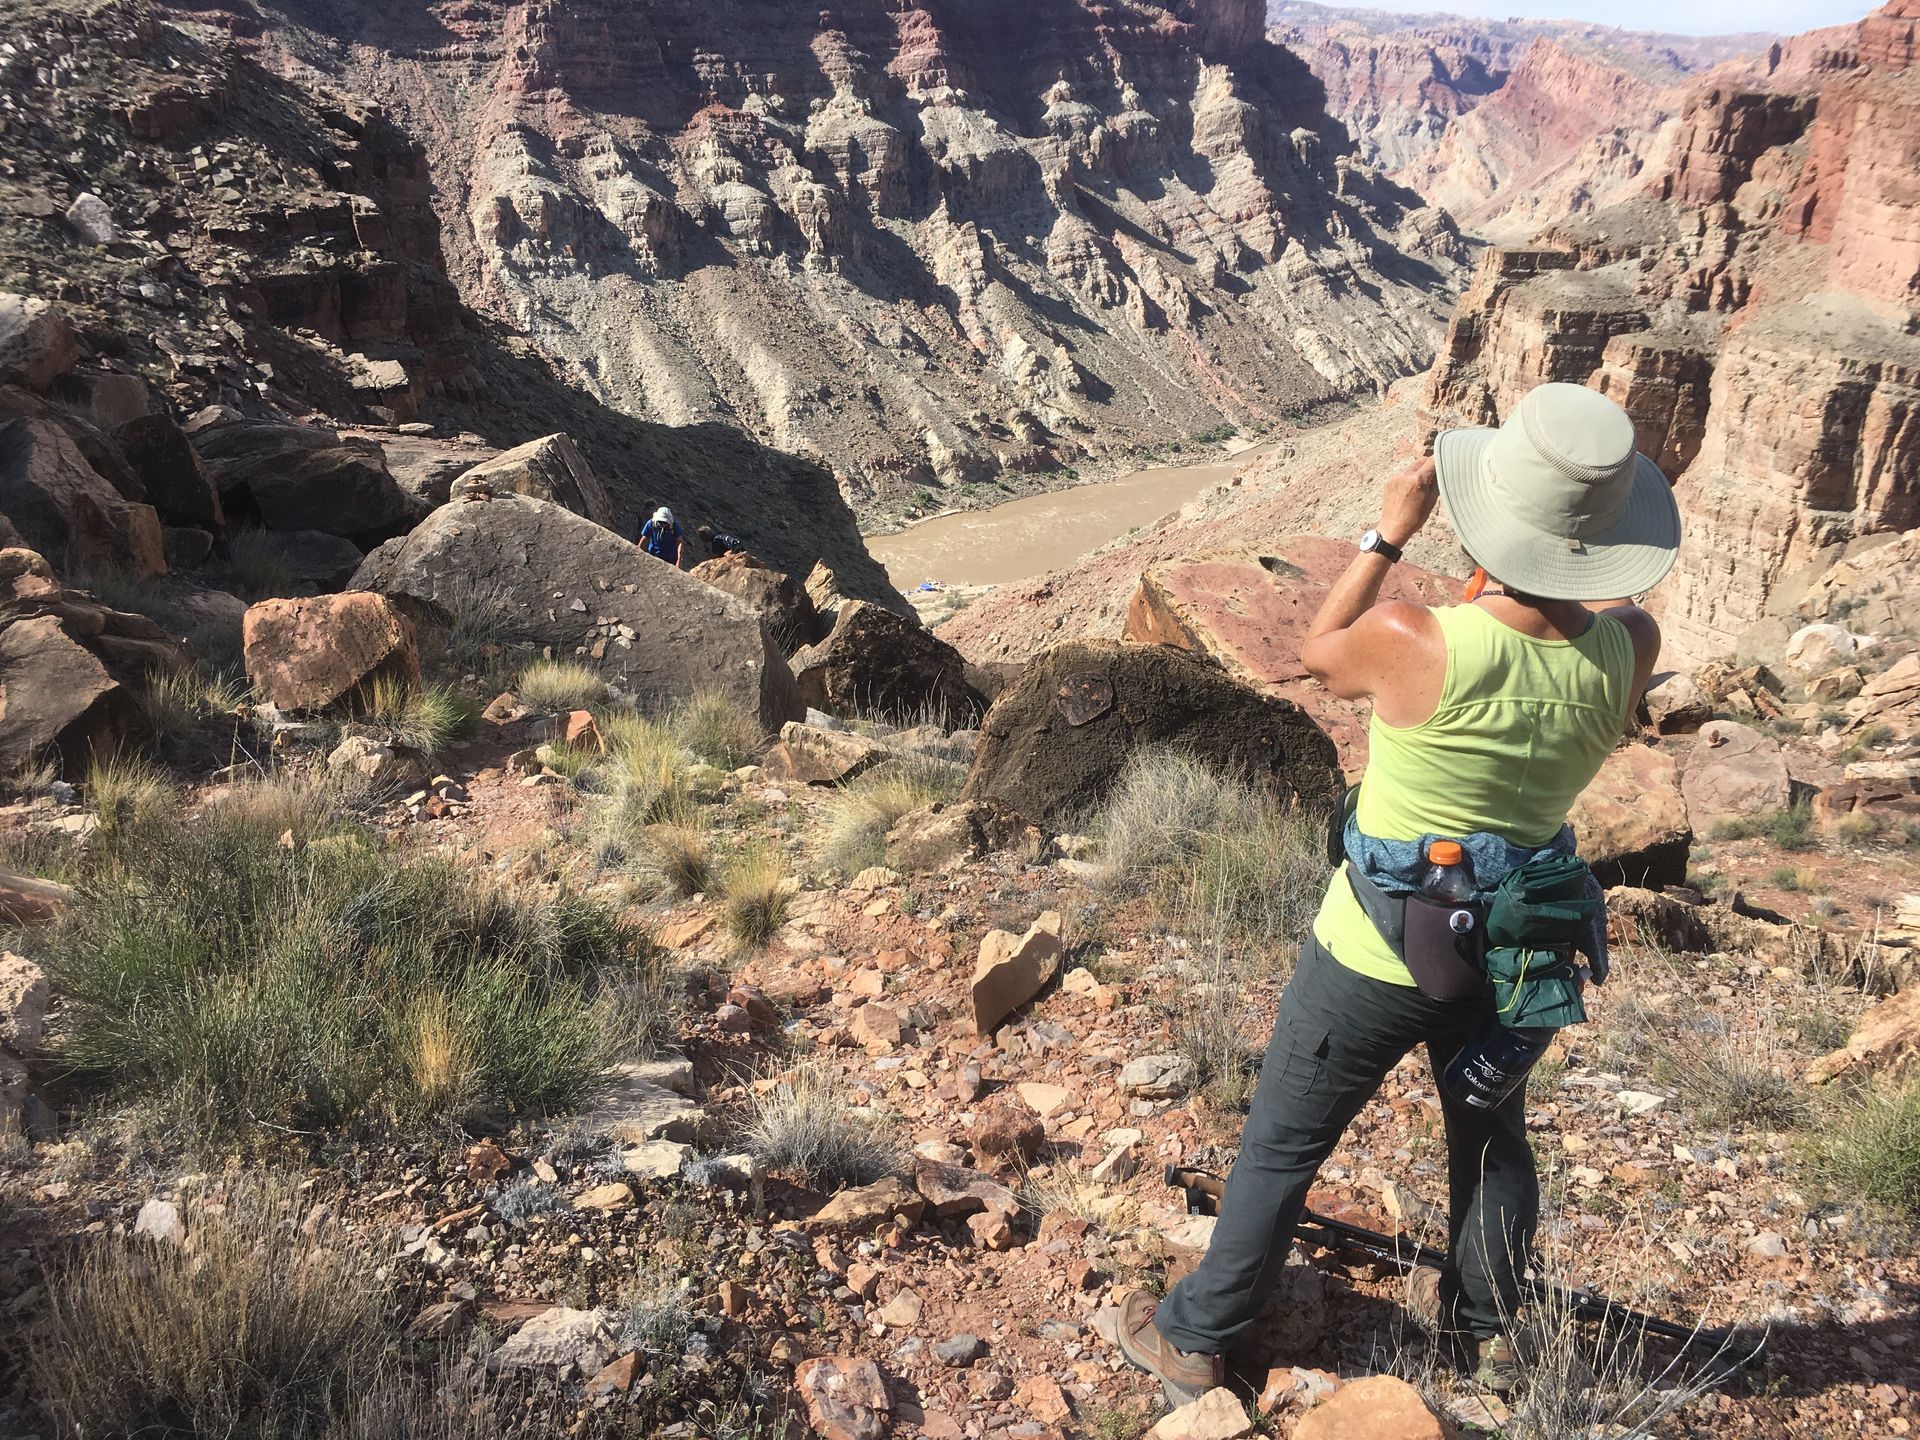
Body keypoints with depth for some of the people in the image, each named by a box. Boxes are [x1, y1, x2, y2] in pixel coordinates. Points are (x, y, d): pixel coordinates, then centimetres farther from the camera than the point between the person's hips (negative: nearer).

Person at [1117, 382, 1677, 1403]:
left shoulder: (1415, 643, -32)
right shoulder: (1626, 650, -18)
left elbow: (1320, 653, -8)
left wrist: (1387, 535, -5)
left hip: (1374, 961, -4)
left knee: (1280, 1148, 16)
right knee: (1491, 1143, 29)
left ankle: (1194, 1339, 35)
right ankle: (1482, 1328, 53)